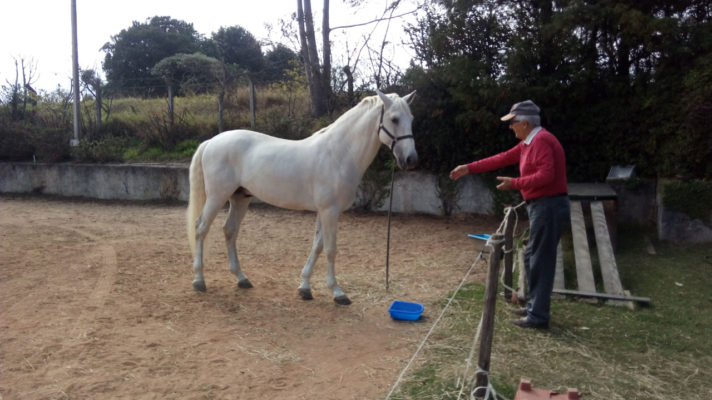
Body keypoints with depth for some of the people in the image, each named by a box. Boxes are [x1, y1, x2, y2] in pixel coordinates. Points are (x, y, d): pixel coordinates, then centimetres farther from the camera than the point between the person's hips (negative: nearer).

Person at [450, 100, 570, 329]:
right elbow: (503, 158, 19)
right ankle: (535, 306, 28)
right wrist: (469, 168, 17)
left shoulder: (541, 141, -16)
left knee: (540, 261, -4)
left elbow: (546, 175, -26)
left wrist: (514, 184, -19)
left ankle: (538, 316, 5)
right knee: (532, 258, 17)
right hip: (542, 207, 11)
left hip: (549, 207, -11)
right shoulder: (529, 142, 16)